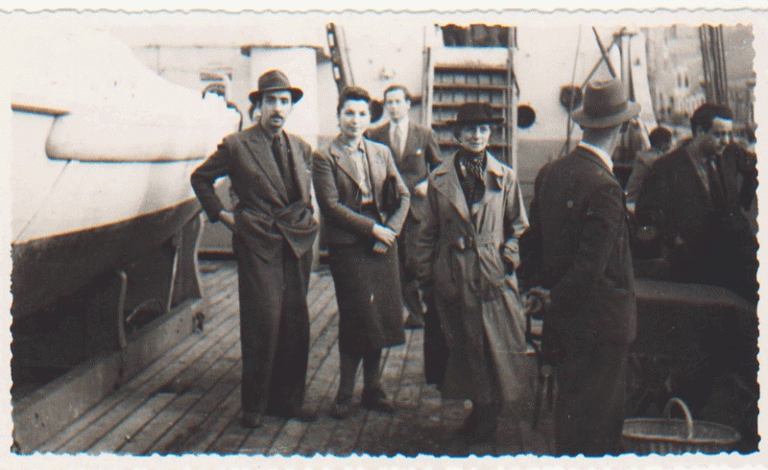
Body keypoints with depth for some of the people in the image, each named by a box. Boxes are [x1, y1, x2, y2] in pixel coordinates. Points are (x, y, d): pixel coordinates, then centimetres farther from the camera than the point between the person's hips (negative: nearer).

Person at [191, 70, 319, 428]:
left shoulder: (300, 147, 13)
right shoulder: (236, 146, -2)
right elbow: (200, 178, 8)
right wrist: (222, 215, 3)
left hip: (298, 242, 5)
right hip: (258, 244, -5)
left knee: (296, 323, 6)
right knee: (263, 321, -7)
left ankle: (287, 399, 18)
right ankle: (254, 405, 6)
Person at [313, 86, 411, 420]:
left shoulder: (381, 153, 13)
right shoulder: (325, 157, -2)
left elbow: (403, 196, 11)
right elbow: (331, 205, -10)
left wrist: (390, 230, -5)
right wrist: (372, 228, -14)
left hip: (382, 244, 5)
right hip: (347, 245, -4)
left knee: (380, 317, 5)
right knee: (356, 318, -5)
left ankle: (372, 388, 19)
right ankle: (345, 392, 11)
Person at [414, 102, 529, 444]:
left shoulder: (505, 177, 5)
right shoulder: (439, 179, 6)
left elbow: (517, 226, 11)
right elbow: (429, 232, 9)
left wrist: (508, 259, -3)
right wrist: (424, 274, 5)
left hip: (494, 275, -1)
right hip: (453, 278, 1)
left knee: (498, 345, 0)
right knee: (464, 346, 7)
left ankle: (486, 413, 19)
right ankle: (482, 411, 24)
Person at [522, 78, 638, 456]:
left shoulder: (549, 172, 2)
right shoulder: (605, 188, -22)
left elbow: (534, 239, 10)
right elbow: (591, 265, -22)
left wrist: (540, 290, 13)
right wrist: (554, 300, -8)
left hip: (562, 318, 8)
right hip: (602, 321, -8)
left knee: (570, 407, 21)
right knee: (594, 423, 4)